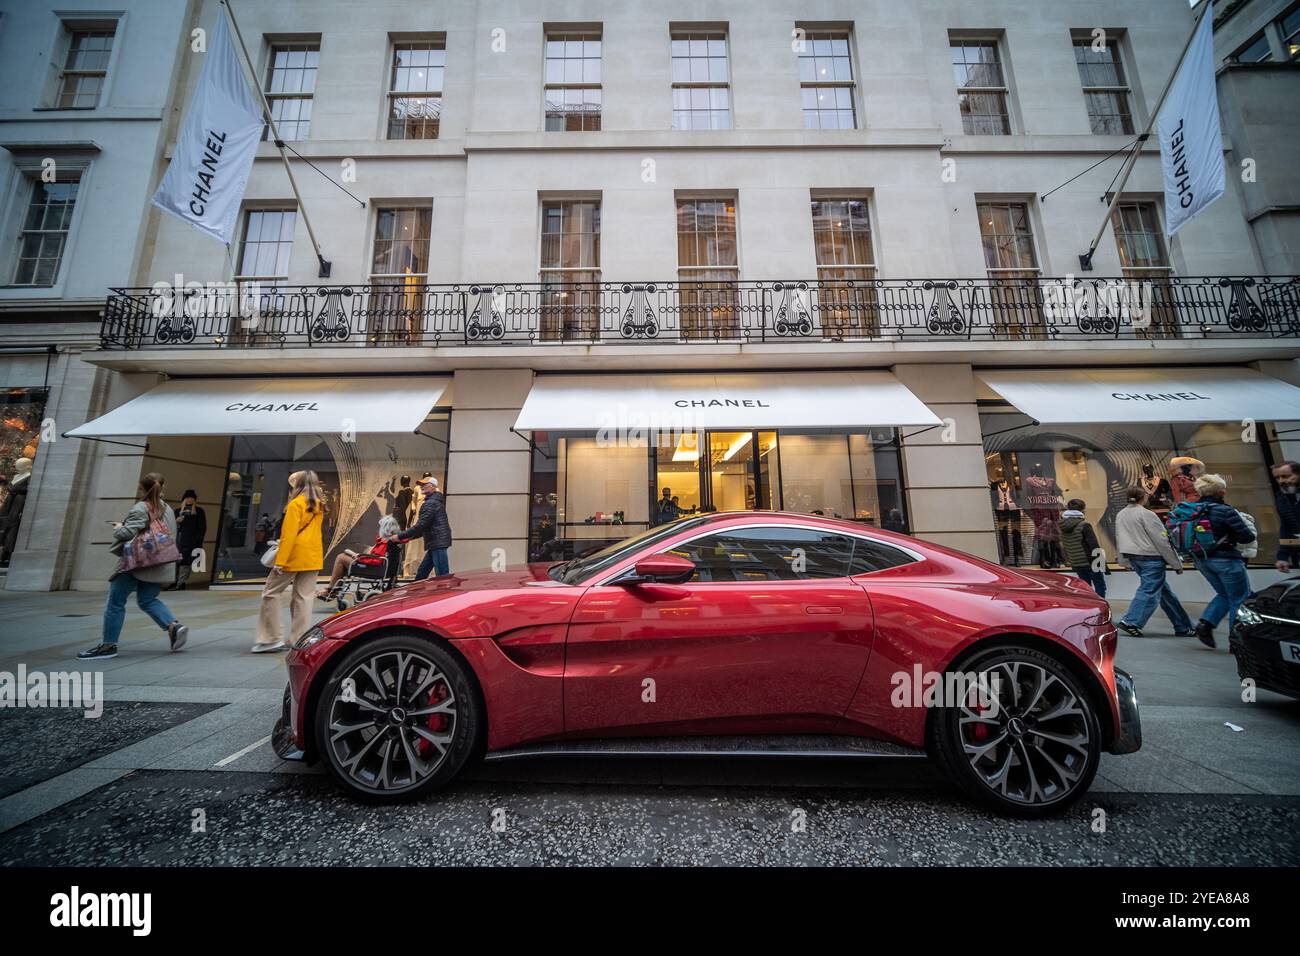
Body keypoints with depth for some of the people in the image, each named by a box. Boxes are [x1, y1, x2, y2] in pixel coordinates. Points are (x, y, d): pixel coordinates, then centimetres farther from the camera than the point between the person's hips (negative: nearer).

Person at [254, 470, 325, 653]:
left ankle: (273, 638, 7)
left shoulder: (296, 504, -9)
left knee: (271, 593, 7)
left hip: (295, 557, -6)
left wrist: (280, 561, -14)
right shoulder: (319, 506, 11)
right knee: (303, 597, 8)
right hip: (313, 558, 6)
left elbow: (289, 534, -14)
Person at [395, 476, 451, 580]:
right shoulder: (436, 501, 20)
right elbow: (426, 527, 25)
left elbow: (420, 526, -18)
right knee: (421, 572, 17)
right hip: (437, 543, 11)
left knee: (442, 576, -9)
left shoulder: (430, 503, -13)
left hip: (438, 543, -11)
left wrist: (400, 536, -10)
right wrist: (409, 537, 21)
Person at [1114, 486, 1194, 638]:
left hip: (1134, 557, 7)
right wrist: (1177, 564, -2)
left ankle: (1183, 627, 20)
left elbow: (1119, 539, 14)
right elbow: (1162, 540, -10)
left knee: (1164, 591, 15)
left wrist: (1126, 560, 22)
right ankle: (1130, 621, -10)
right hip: (1151, 557, -7)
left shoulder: (1120, 515, 9)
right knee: (1149, 591, -5)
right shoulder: (1146, 514, -12)